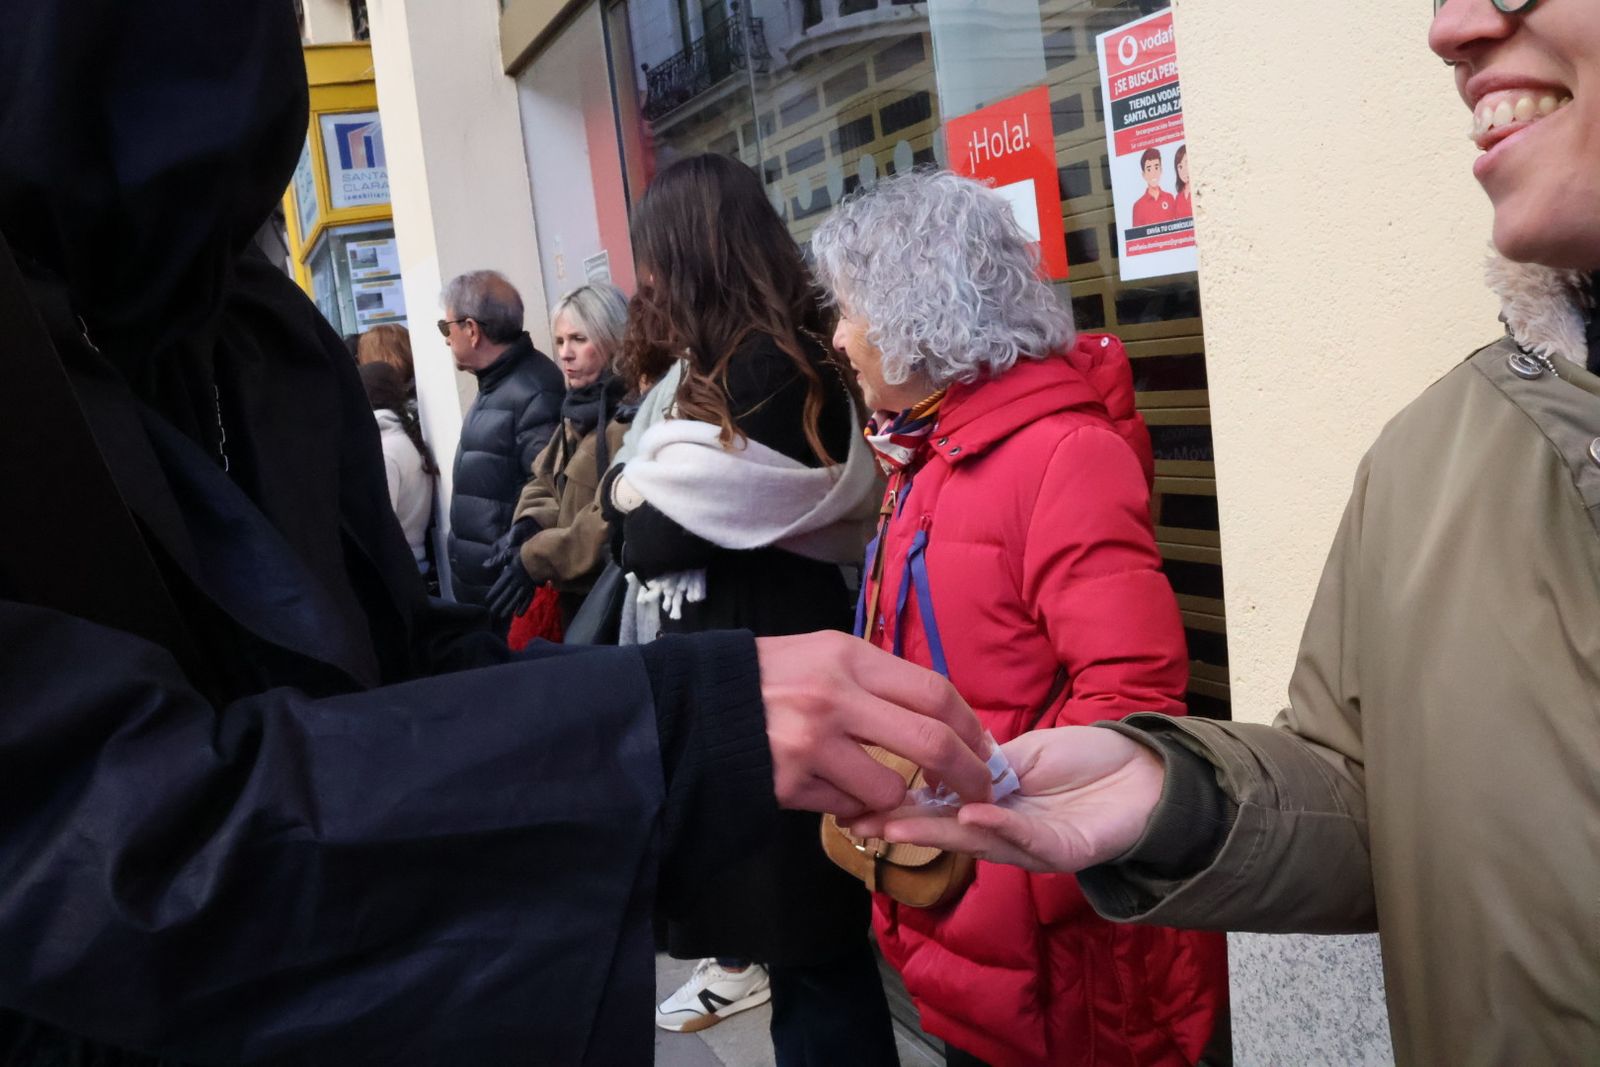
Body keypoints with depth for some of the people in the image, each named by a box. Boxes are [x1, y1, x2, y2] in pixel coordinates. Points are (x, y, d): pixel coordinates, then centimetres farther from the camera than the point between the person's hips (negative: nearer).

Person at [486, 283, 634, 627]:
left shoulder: (636, 413, -16)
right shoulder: (582, 408, 16)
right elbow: (545, 480, 17)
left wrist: (536, 559, -22)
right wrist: (530, 526, -5)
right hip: (578, 594, 9)